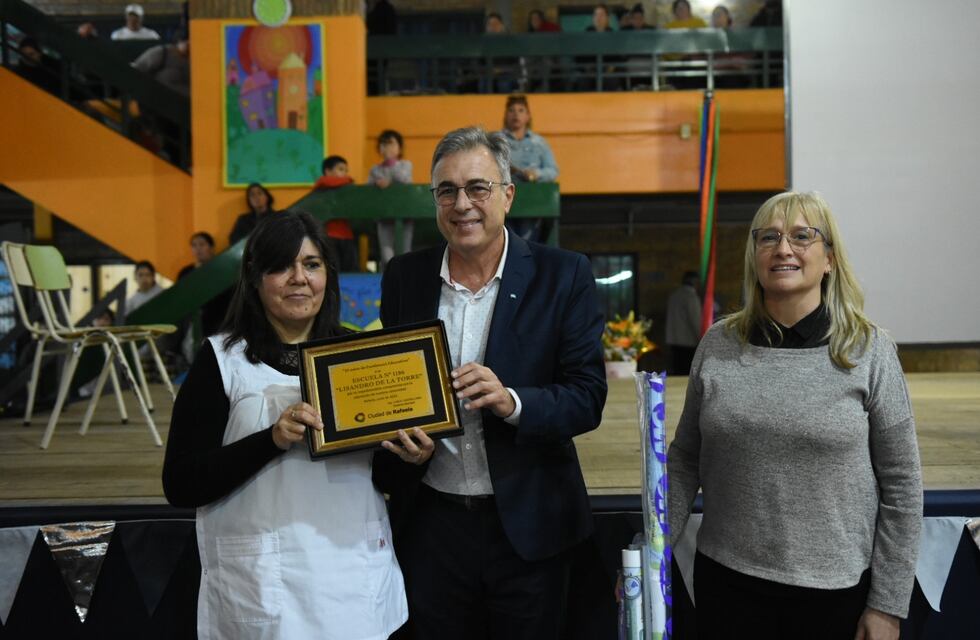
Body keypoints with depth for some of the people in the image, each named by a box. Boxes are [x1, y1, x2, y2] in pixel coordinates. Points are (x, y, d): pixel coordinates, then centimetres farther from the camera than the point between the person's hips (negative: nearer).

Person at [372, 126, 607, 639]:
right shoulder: (403, 277, 2)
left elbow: (588, 396, -10)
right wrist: (395, 435, -13)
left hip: (527, 525, -2)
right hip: (430, 524, 2)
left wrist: (512, 401, -29)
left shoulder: (563, 276, -7)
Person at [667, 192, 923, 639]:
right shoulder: (718, 345, -1)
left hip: (833, 588, -1)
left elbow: (901, 485, -4)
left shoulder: (869, 352, -7)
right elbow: (685, 458, 6)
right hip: (724, 577, 2)